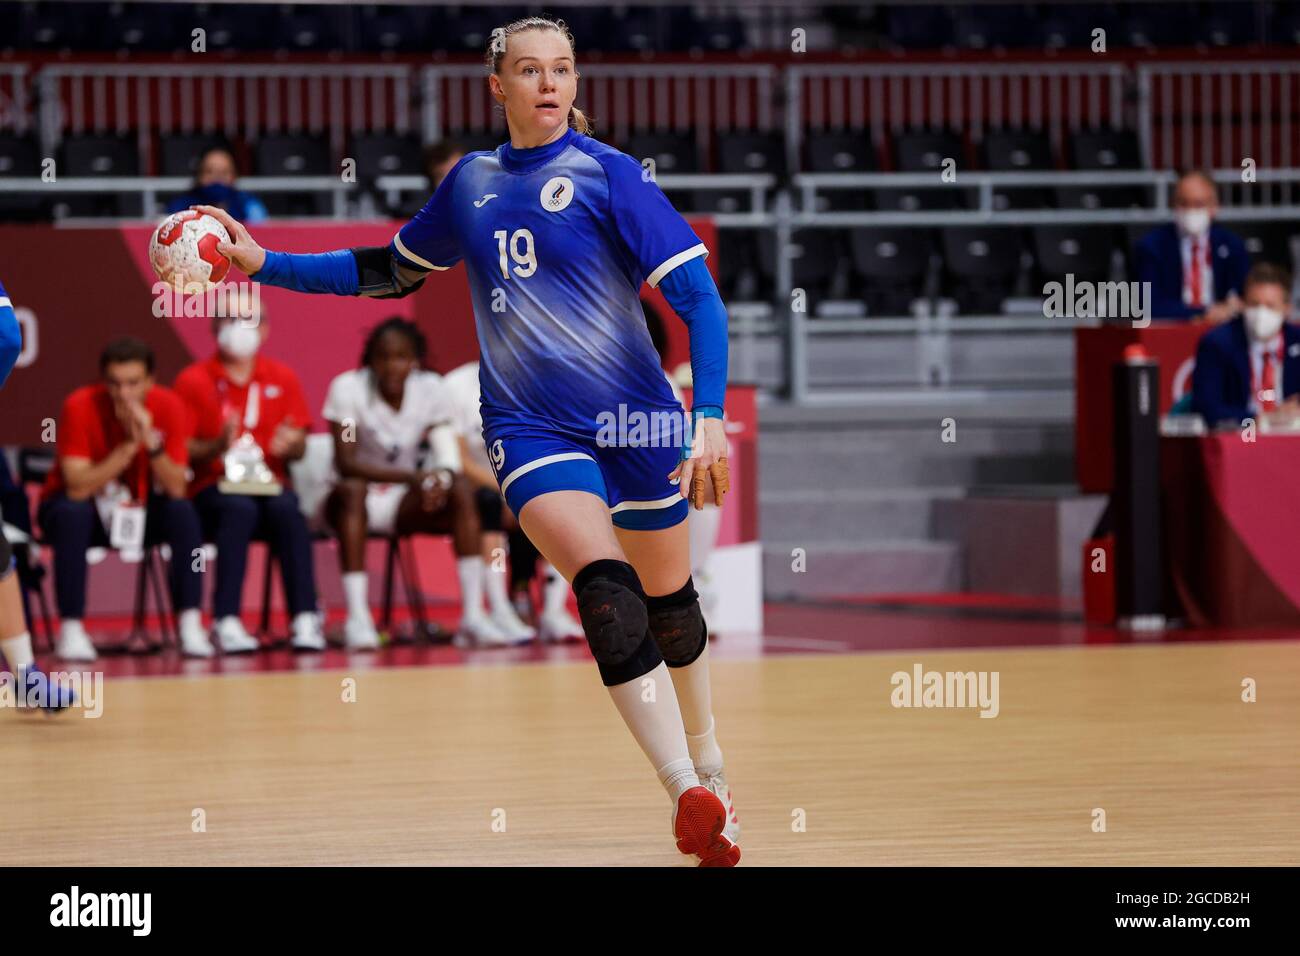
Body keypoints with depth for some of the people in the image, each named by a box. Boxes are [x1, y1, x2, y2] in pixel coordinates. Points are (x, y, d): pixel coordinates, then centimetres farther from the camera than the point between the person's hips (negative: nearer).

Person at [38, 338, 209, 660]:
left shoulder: (168, 406, -17)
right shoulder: (80, 406, -25)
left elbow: (176, 489, -21)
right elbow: (77, 488, -30)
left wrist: (151, 442, -36)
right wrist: (129, 446, -37)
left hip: (137, 510, 2)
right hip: (81, 503, -2)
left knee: (182, 512, -26)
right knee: (73, 513, -35)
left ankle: (190, 626, -21)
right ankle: (71, 630, -28)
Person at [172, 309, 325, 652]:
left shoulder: (283, 378, 12)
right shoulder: (192, 380, 3)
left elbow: (299, 447, 12)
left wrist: (289, 444, -12)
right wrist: (217, 446, -22)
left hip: (268, 484, 2)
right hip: (212, 487, -2)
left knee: (287, 509, -32)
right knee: (240, 509, -36)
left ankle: (305, 618, -35)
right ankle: (227, 621, -39)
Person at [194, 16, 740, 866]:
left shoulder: (608, 173, -6)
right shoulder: (472, 182, 7)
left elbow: (697, 292, -10)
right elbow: (392, 270, 23)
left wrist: (710, 419, -21)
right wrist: (264, 263, 18)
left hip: (635, 417, -1)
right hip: (529, 425, 1)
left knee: (668, 602, 12)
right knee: (605, 591, -22)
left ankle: (708, 766, 39)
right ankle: (689, 798, -24)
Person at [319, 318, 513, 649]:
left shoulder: (430, 388, -4)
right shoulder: (348, 388, -15)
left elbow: (448, 459, -9)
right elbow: (345, 463, -22)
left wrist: (440, 477, -35)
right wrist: (413, 476, -33)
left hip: (406, 503, 3)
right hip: (361, 498, -3)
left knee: (461, 486, -23)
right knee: (352, 489, -37)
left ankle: (473, 615, -28)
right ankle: (357, 618, -42)